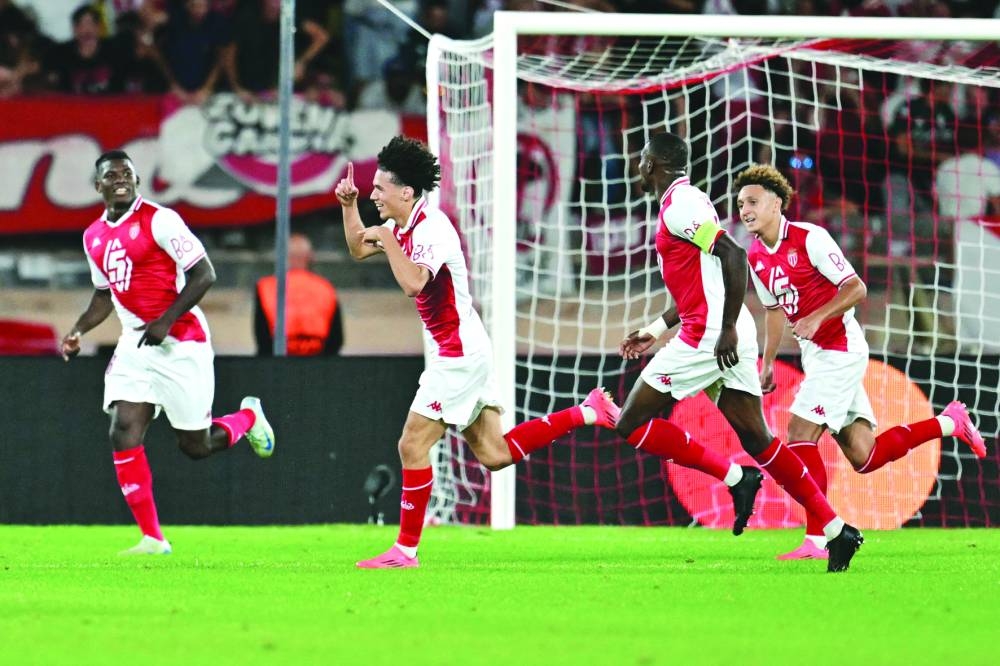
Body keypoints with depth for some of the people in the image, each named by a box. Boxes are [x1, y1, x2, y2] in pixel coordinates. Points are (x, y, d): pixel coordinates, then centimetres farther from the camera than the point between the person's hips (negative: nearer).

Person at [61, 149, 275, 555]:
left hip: (180, 344, -6)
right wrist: (78, 331, 6)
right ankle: (152, 538, -7)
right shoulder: (94, 237, 11)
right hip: (135, 344, 6)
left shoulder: (159, 221, -12)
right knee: (123, 434, -12)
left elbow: (203, 275, -14)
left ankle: (248, 418, 36)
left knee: (195, 446, 1)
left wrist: (166, 321, -22)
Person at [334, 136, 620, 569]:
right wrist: (348, 205, 11)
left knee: (413, 445, -8)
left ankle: (406, 549, -3)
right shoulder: (408, 225, 10)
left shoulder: (431, 228, -19)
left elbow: (413, 283, -35)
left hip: (458, 353, -10)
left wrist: (388, 239, -25)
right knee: (495, 454, 10)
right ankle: (586, 414, 14)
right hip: (457, 352, 10)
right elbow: (359, 250, 26)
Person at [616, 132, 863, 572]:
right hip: (726, 335, 10)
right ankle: (837, 530, 1)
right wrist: (656, 330, 30)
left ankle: (735, 477, -8)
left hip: (706, 338, -10)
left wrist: (727, 329, -22)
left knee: (632, 424, -3)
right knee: (757, 440, 7)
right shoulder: (684, 202, 21)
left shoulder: (680, 206, -10)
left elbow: (734, 255, -21)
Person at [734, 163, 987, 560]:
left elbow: (855, 288, -16)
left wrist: (817, 317, -27)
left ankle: (817, 539, -16)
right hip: (815, 355, 8)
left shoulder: (809, 238, -15)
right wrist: (768, 362, 19)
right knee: (863, 456, 5)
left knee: (799, 433, -18)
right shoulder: (755, 257, 8)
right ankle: (949, 423, 22)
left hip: (841, 349, -8)